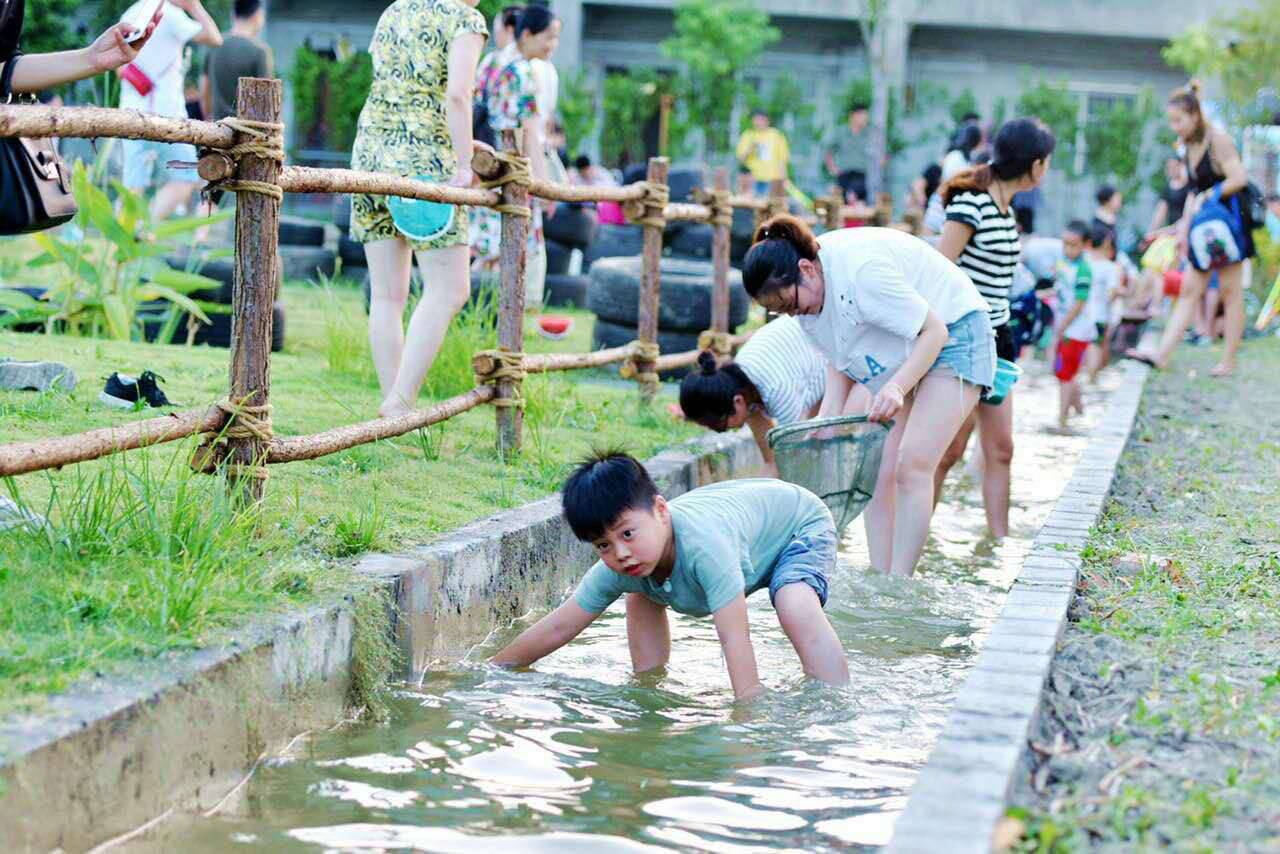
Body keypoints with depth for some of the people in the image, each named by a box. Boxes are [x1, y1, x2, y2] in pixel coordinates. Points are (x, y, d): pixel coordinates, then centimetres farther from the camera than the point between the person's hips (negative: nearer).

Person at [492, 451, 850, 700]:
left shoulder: (703, 546, -45)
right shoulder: (615, 570, -23)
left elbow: (734, 637, -47)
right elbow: (557, 628, -14)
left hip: (800, 520, -7)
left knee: (797, 608, -36)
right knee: (640, 596, 10)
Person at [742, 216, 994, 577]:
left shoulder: (862, 269, -33)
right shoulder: (805, 289, -7)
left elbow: (934, 330, -28)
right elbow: (839, 361, 3)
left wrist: (897, 386, -40)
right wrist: (827, 420, -9)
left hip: (951, 339, -8)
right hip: (897, 354, 8)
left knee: (912, 466, -17)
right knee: (879, 471, -1)